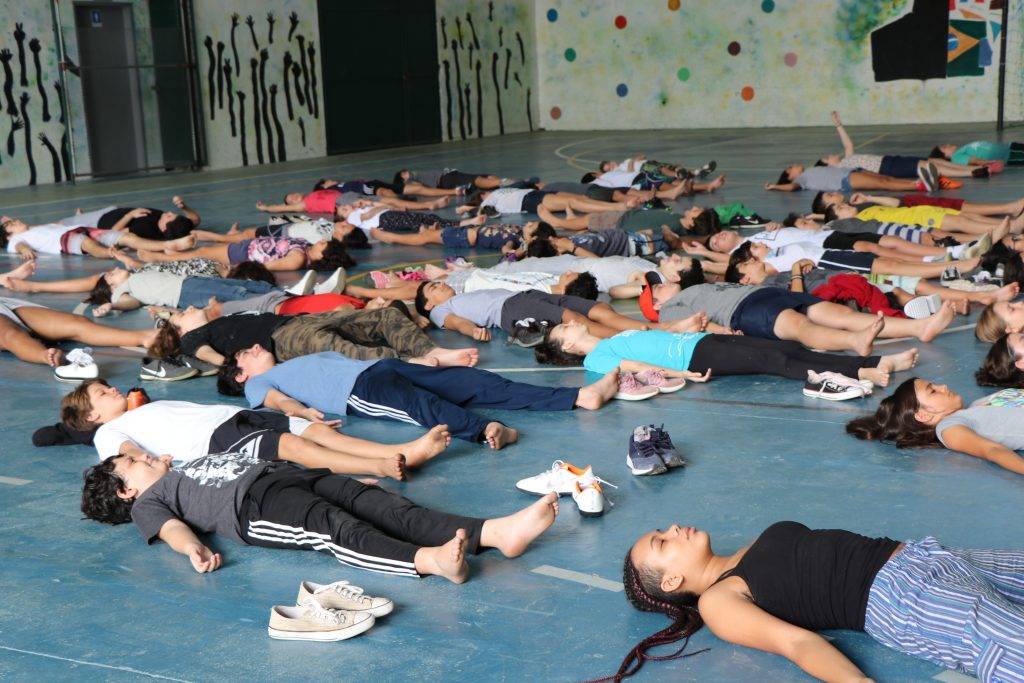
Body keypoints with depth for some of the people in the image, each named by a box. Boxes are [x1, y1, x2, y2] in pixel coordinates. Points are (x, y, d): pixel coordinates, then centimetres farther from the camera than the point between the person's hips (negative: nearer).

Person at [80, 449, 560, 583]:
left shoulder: (194, 466, 41)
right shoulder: (148, 501, 22)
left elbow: (267, 466, 35)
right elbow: (171, 526, -1)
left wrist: (351, 479, 29)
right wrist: (193, 548, -25)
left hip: (289, 477, 6)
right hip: (252, 506, -6)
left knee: (379, 504, -18)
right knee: (336, 529, -34)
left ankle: (494, 532, -38)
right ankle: (427, 561, -60)